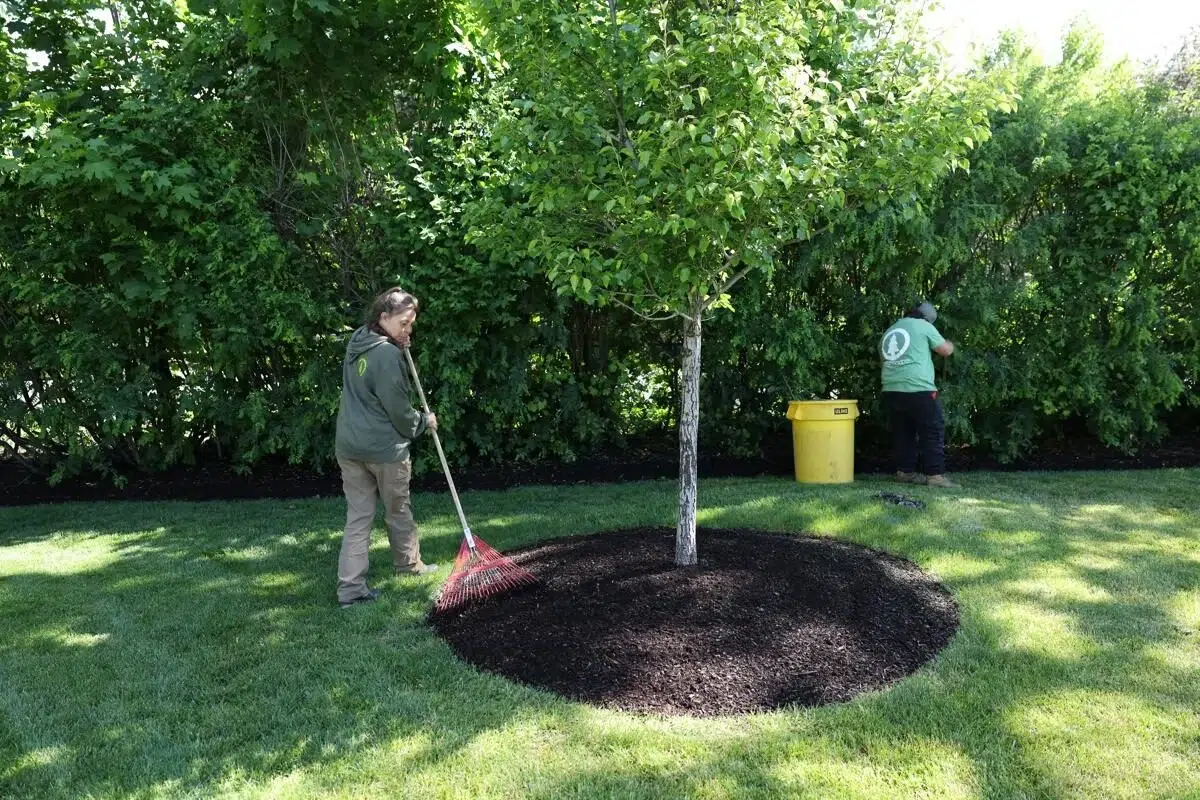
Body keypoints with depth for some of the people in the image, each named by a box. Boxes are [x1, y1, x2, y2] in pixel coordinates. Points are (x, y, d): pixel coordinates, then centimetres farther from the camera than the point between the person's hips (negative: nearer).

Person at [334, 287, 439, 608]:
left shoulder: (356, 342, 7)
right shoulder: (387, 354, -19)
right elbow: (398, 410, -15)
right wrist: (423, 422, 5)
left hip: (349, 446, 7)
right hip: (385, 448, -7)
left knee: (358, 516, 8)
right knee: (398, 511, 15)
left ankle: (351, 588, 5)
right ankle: (408, 564, 36)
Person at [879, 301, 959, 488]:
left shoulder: (888, 332, 19)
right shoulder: (923, 326, 2)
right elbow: (946, 350, 5)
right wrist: (950, 345, 29)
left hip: (891, 390, 6)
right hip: (918, 389, -6)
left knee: (902, 433, 15)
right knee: (933, 432, 0)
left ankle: (905, 472, 18)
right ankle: (935, 475, -3)